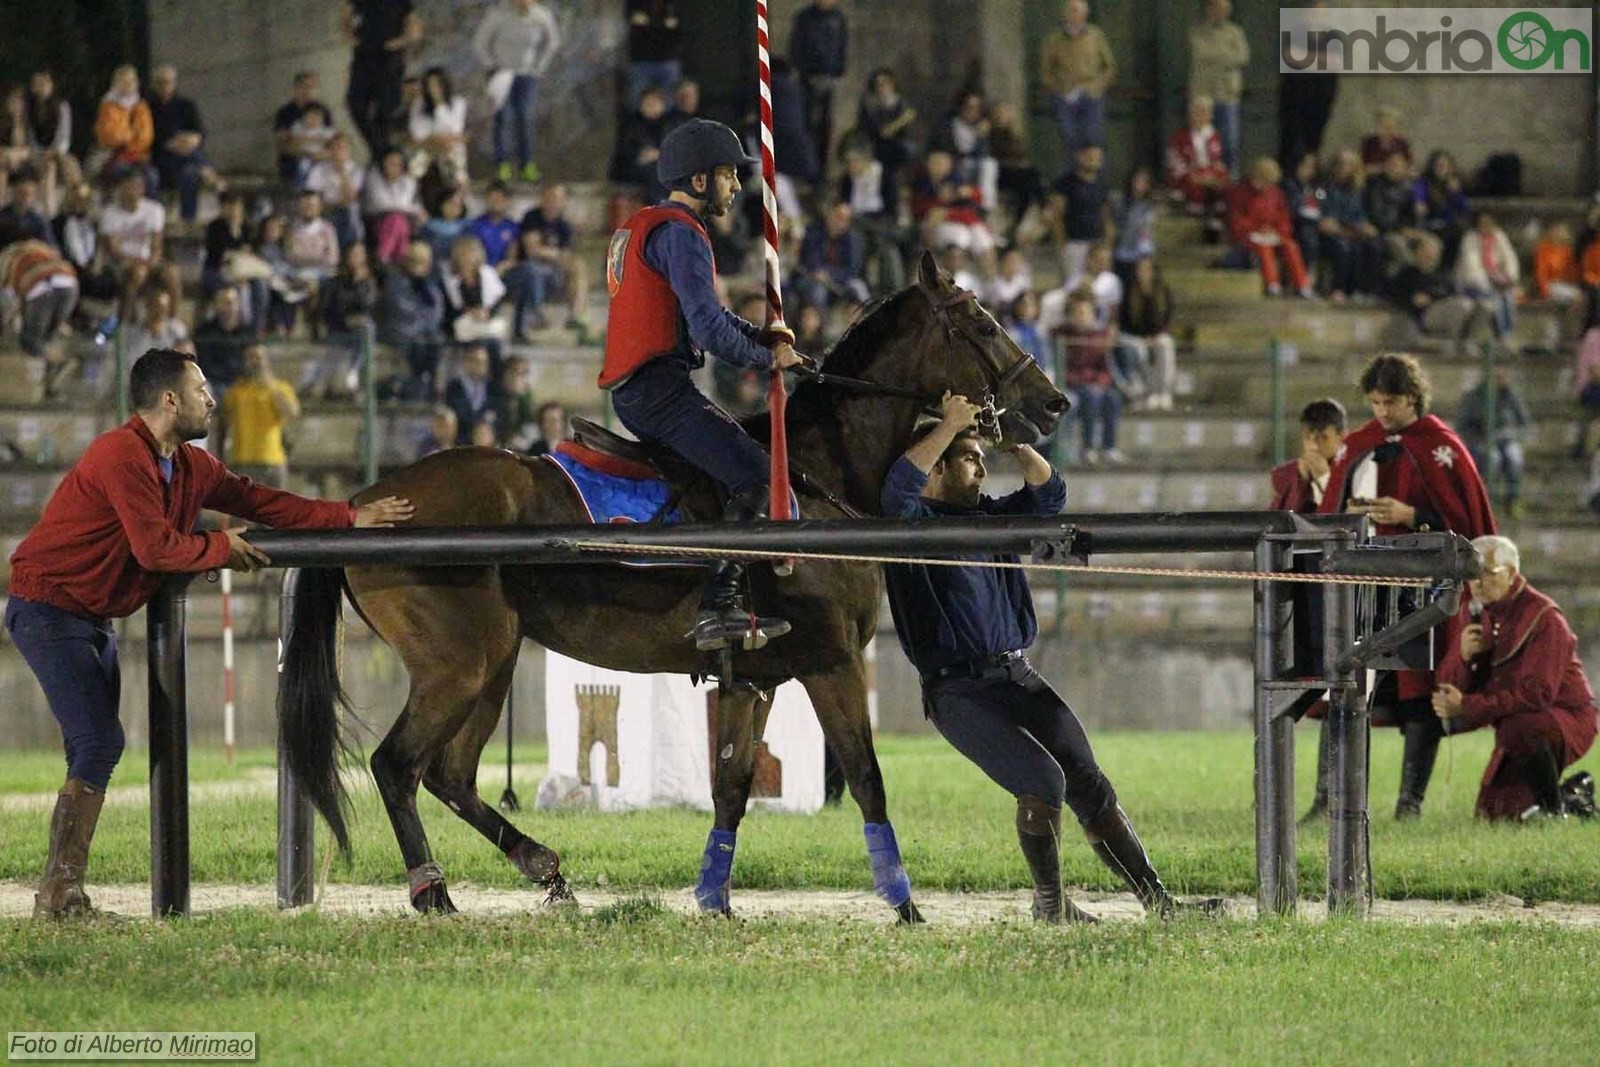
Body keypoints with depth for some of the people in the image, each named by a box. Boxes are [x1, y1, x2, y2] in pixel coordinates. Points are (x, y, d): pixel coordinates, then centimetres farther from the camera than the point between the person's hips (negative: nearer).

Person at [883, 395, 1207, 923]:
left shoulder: (989, 515, 19)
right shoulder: (914, 524, -4)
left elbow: (1047, 493, 17)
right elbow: (898, 488, -24)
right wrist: (950, 425, -18)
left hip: (1018, 676, 7)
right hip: (957, 690, -7)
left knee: (1089, 784, -3)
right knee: (1043, 780, -21)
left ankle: (1157, 900, -4)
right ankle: (1049, 904, -5)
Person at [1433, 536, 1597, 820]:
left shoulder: (1543, 618, -20)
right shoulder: (1480, 616, 4)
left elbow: (1537, 693, -30)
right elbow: (1448, 685, 2)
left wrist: (1467, 706, -32)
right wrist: (1462, 655, -22)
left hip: (1567, 719, -8)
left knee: (1519, 728, -40)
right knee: (1493, 814, 5)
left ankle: (1553, 809, -19)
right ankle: (1572, 793, 28)